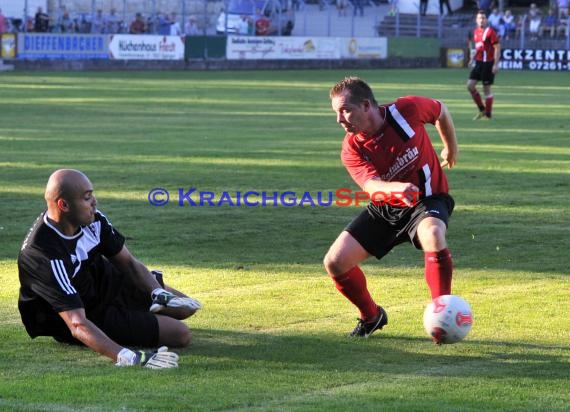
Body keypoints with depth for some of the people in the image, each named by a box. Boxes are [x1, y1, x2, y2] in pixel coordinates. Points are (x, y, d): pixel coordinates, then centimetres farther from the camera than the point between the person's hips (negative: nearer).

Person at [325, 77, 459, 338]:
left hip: (427, 201, -3)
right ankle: (371, 316, 20)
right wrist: (396, 188, -58)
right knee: (335, 262, -7)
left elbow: (441, 111, 2)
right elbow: (371, 184, -36)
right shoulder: (352, 150, -17)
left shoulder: (407, 110, -21)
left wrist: (451, 148, 16)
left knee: (433, 236, -39)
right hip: (384, 209, 3)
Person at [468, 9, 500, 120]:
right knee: (470, 85, 2)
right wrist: (472, 59, 16)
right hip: (478, 62, 7)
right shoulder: (476, 31, 10)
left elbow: (497, 48, -14)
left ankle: (488, 114, 10)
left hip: (488, 63, -7)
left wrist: (496, 64, -19)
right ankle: (482, 110, 16)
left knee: (486, 88, -1)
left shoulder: (490, 32, -13)